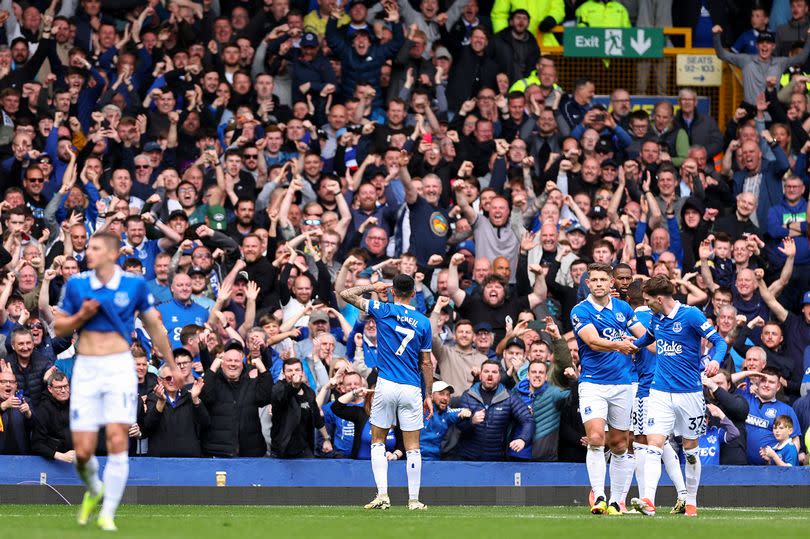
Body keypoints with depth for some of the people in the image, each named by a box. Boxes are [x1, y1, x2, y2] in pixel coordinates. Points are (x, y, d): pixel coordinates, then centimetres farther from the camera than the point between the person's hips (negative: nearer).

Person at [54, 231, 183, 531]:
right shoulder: (76, 284, 4)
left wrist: (172, 365, 20)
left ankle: (108, 514, -7)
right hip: (86, 369, 1)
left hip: (119, 368, -1)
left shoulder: (134, 285, 1)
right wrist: (82, 316, -8)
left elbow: (154, 327, 14)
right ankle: (94, 491, 30)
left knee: (117, 441, -14)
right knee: (83, 450, -3)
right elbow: (60, 328, 12)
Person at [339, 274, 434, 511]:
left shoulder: (383, 311, -3)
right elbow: (426, 362, 6)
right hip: (412, 389, 1)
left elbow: (346, 294, 4)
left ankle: (382, 495, -2)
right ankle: (414, 500, 5)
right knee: (412, 447, 6)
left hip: (386, 385, -1)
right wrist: (429, 395, 12)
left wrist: (372, 287, 18)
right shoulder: (423, 322, 2)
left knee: (378, 441, 11)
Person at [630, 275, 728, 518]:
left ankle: (691, 502, 22)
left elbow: (719, 341, -11)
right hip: (660, 393, 4)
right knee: (653, 446, -12)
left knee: (691, 449, 9)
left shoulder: (691, 315, -10)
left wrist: (715, 361, -30)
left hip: (689, 393, -4)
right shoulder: (656, 318, 8)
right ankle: (648, 501, -23)